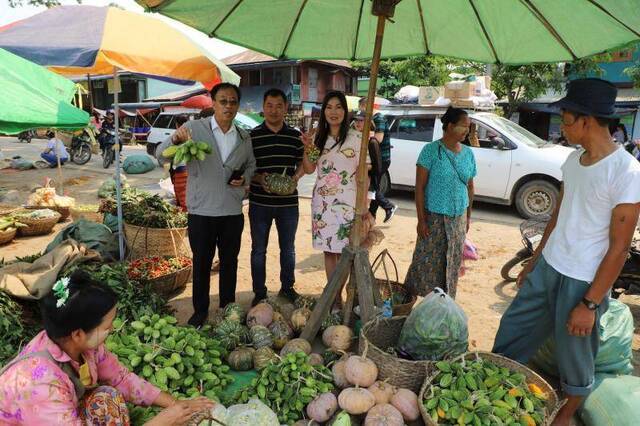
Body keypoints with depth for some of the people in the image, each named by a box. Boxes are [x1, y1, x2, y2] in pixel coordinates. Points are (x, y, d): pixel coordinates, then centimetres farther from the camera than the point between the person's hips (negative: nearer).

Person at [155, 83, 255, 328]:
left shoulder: (244, 138, 8)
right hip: (201, 210, -3)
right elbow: (161, 156, -10)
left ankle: (228, 308, 31)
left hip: (233, 211, 3)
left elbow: (251, 165, 22)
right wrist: (175, 139, -32)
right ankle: (200, 311, 24)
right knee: (202, 262, 8)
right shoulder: (194, 128, -6)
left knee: (229, 262, 15)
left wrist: (244, 178, -1)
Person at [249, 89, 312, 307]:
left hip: (288, 203, 2)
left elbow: (303, 163, 12)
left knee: (288, 248, 15)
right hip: (259, 203, -2)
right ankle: (259, 293, 24)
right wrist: (258, 178, -19)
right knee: (258, 250, 9)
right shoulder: (252, 136, -3)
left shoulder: (295, 136, 3)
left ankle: (287, 287, 33)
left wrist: (296, 177, -7)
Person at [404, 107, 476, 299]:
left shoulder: (468, 153, 5)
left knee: (452, 263, 12)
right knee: (426, 261, -1)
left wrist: (468, 216, 12)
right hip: (434, 216, -5)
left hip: (458, 218, 5)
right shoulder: (431, 150, -11)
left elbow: (470, 187, 13)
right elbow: (420, 187, -12)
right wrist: (421, 219, -16)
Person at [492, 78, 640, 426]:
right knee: (513, 329, 14)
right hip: (547, 267, 7)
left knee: (574, 355, 13)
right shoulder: (574, 160, 3)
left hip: (583, 281, -6)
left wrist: (590, 304, -15)